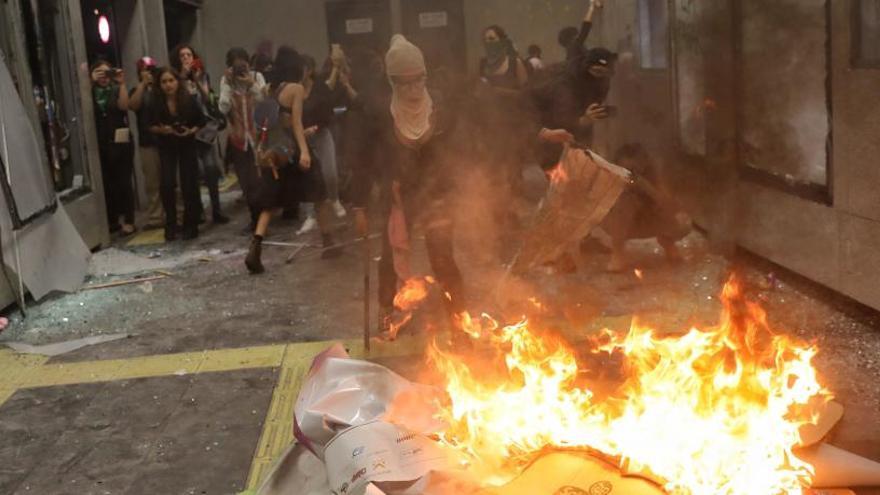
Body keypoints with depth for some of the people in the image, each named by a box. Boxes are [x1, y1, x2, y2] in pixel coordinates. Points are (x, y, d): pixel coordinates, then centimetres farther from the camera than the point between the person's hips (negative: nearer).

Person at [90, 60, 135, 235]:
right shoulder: (91, 91, 10)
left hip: (120, 142, -1)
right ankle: (112, 221, 11)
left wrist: (122, 84, -13)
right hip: (100, 144, 2)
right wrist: (90, 81, -13)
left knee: (124, 182, -1)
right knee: (106, 183, 2)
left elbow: (124, 105, -10)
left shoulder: (116, 89, 7)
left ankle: (128, 221, 2)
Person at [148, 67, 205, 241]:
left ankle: (190, 225, 14)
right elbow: (151, 126, 1)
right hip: (166, 148, 0)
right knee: (167, 184, -14)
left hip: (188, 146, 0)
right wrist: (161, 129, -19)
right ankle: (171, 224, 2)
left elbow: (201, 121, 0)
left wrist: (191, 131, -18)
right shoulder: (157, 103, -9)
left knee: (189, 185, 0)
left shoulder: (189, 100, -12)